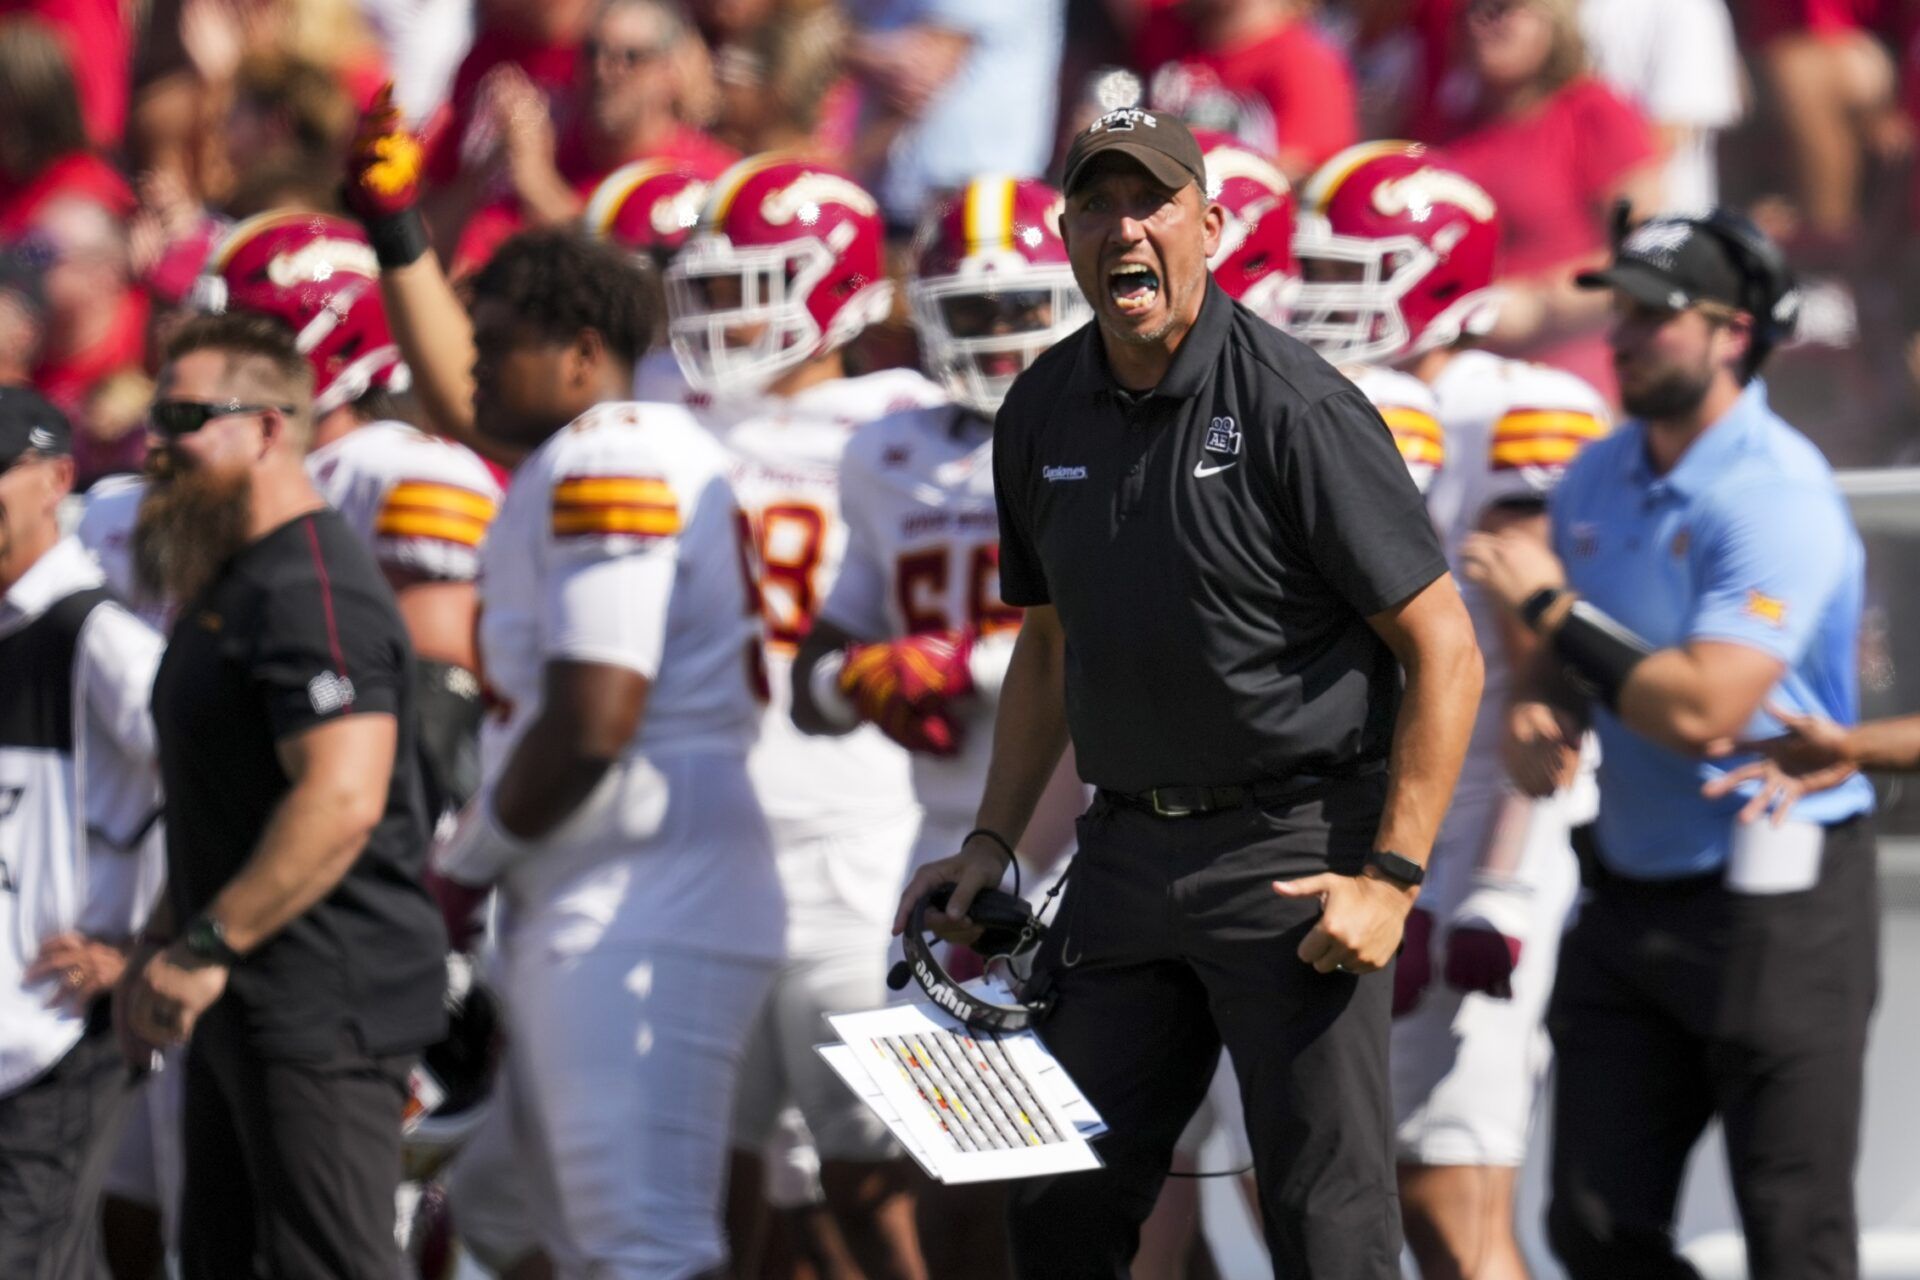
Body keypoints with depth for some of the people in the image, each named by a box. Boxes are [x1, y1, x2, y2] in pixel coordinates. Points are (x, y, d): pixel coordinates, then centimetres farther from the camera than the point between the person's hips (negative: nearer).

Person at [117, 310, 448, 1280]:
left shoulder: (312, 590, -17)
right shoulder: (230, 584, 18)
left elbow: (341, 801, -28)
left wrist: (205, 950, -24)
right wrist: (159, 946, 19)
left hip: (323, 1011, -11)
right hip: (244, 1016, 11)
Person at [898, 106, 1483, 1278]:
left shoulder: (1294, 408, -13)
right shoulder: (1043, 415, 7)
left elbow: (1444, 651, -12)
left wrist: (1392, 876, -17)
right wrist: (991, 843, 14)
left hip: (1294, 853, -6)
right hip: (1129, 851, 6)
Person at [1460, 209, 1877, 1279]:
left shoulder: (1778, 499, -18)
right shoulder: (1601, 479, 8)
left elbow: (1702, 710, -27)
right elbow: (1570, 660, 22)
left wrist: (1552, 608, -15)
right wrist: (1536, 709, -2)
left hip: (1775, 910, -8)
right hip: (1634, 899, 8)